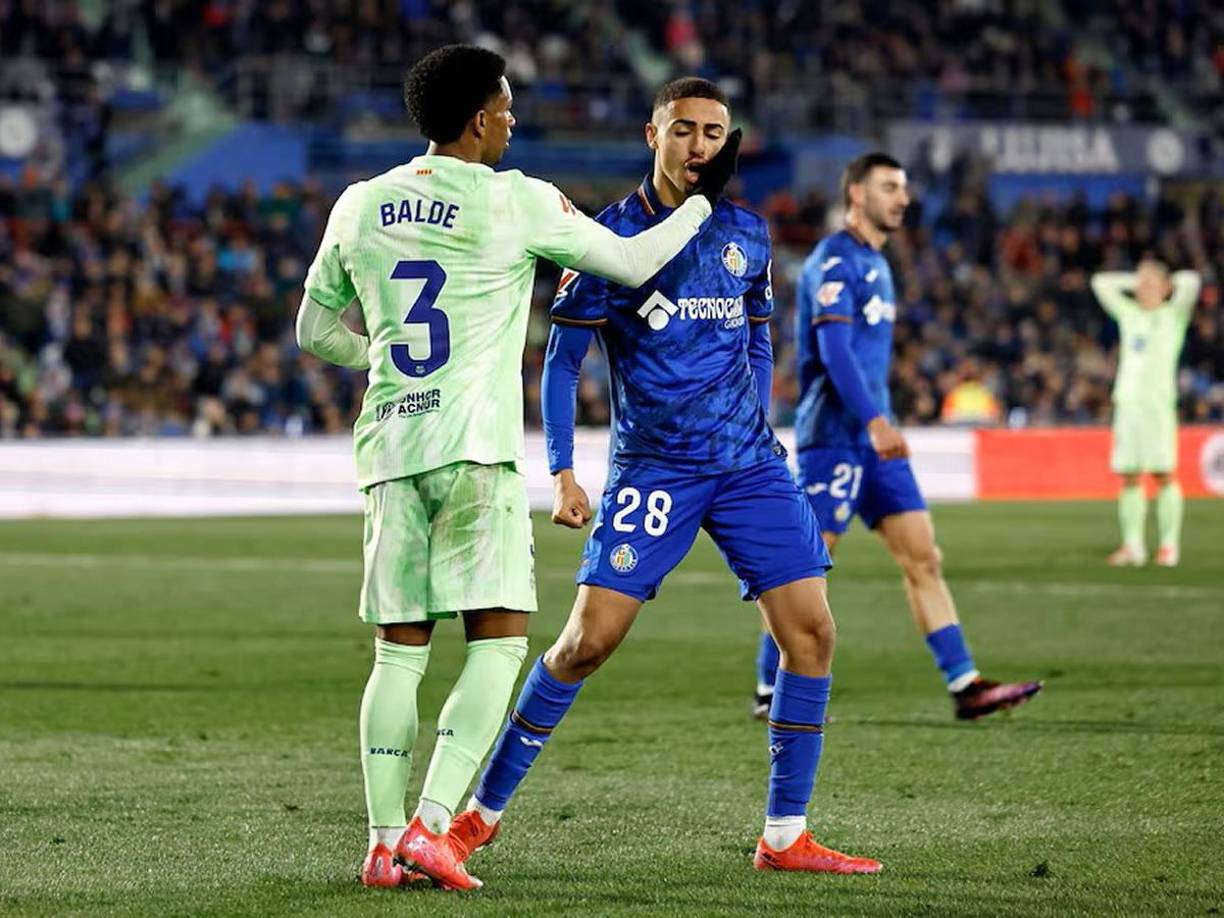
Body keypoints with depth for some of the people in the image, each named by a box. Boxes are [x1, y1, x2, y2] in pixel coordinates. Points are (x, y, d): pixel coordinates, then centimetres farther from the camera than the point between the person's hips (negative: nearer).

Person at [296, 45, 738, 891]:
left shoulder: (360, 205, 11)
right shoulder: (517, 202, -3)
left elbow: (315, 329, 20)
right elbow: (630, 263, 6)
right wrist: (704, 200, 20)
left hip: (388, 444, 5)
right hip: (472, 448, -5)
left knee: (399, 648, 9)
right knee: (498, 639, -3)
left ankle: (385, 839, 7)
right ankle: (431, 824, -15)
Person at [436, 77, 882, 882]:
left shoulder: (748, 233, 9)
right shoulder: (612, 234, -4)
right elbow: (562, 359, -2)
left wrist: (753, 428, 14)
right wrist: (562, 473, -8)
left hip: (749, 463, 4)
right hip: (652, 469, -4)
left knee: (811, 629, -6)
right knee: (589, 639, -9)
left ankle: (785, 836, 2)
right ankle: (484, 809, 7)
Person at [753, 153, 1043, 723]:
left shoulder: (874, 264, 19)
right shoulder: (835, 260, -11)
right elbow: (835, 350, -22)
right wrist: (874, 421, -31)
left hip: (873, 439, 9)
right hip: (834, 436, -9)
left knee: (922, 557, 2)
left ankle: (965, 685, -1)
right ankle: (770, 692, 3)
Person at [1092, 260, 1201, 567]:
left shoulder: (1173, 314, 6)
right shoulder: (1128, 314, 19)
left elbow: (1191, 282, -9)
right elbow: (1101, 283, 26)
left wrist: (1168, 284, 9)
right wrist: (1135, 280, 21)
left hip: (1158, 402, -5)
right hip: (1127, 402, 5)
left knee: (1163, 475, -5)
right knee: (1129, 478, 2)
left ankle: (1169, 545, -2)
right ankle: (1133, 545, 4)